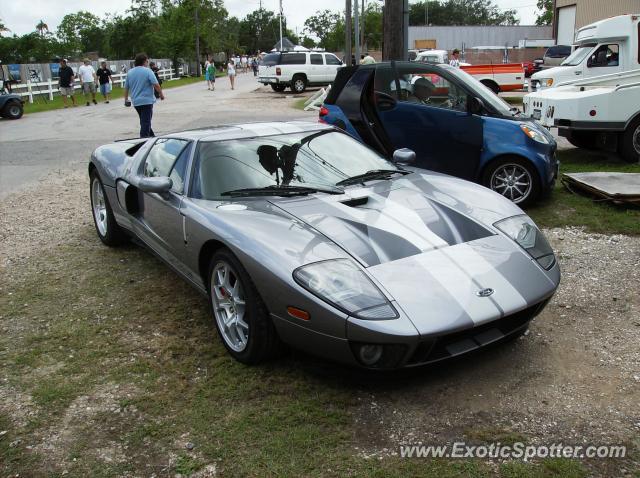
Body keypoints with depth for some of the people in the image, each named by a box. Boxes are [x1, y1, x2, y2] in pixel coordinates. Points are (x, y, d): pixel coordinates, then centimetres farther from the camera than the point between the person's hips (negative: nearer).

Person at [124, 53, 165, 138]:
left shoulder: (130, 72, 9)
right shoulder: (147, 71, -9)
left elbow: (126, 87, 13)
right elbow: (156, 85, -16)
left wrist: (126, 99, 20)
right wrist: (161, 94, -4)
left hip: (135, 101, 7)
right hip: (146, 100, -7)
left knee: (144, 121, 19)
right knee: (146, 122, -5)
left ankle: (151, 136, 30)